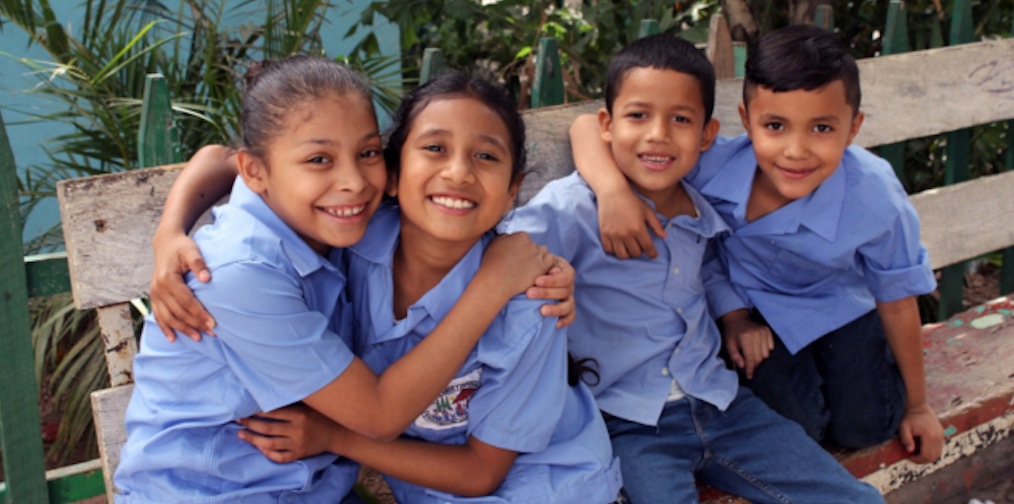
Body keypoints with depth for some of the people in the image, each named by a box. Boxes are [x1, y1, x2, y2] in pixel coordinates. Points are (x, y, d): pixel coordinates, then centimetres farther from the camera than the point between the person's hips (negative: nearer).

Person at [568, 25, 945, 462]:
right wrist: (614, 189, -55)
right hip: (753, 307, 0)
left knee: (863, 429, -6)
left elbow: (897, 299, -13)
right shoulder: (713, 165, -35)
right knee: (794, 428, -16)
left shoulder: (877, 201, -33)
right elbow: (588, 128, -31)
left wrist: (915, 405, 2)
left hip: (837, 306, 1)